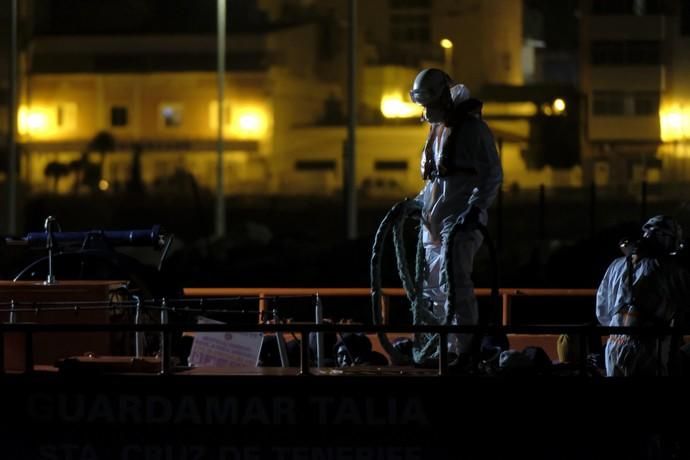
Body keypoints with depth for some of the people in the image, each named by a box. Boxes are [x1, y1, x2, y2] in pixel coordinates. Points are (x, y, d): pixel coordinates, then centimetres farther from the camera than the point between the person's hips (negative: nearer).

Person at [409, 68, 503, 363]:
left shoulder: (472, 128, -10)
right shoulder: (437, 128, 16)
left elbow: (492, 175, -14)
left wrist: (476, 208, -23)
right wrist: (420, 200, 20)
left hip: (459, 220, -9)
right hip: (433, 221, 9)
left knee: (454, 283, -15)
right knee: (432, 285, 9)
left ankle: (461, 349, -14)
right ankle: (440, 343, 16)